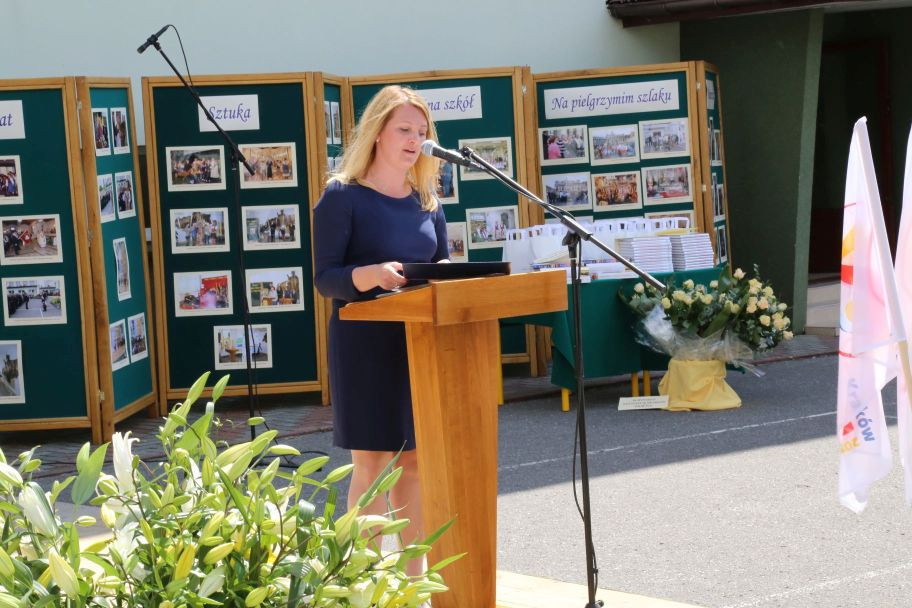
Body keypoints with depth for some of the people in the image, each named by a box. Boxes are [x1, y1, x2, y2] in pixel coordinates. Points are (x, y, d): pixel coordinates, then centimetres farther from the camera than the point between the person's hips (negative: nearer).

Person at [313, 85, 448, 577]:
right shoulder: (342, 196, -6)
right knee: (372, 462, -4)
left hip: (421, 343, 6)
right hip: (366, 344, -6)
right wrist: (371, 274, -29)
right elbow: (325, 277, -11)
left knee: (416, 459, 8)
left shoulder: (427, 203, 12)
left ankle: (412, 574, 17)